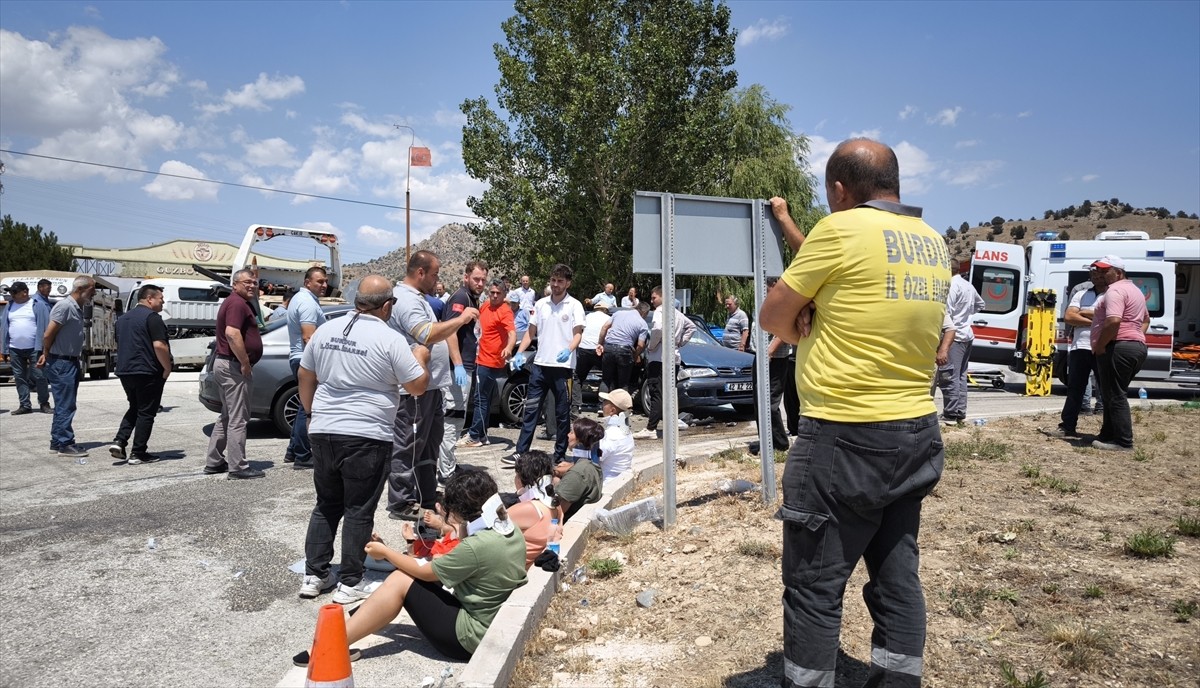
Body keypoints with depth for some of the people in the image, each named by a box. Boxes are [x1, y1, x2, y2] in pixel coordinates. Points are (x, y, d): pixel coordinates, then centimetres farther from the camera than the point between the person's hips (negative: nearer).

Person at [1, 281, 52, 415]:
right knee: (20, 378, 7)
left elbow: (45, 327, -6)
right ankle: (24, 405, 14)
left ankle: (44, 404, 8)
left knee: (39, 376, -2)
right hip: (15, 350, 5)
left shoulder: (38, 305, -2)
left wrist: (43, 348, -13)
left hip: (34, 348, -4)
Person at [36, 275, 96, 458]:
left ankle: (57, 442, 23)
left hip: (70, 363, 10)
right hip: (60, 363, -10)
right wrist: (47, 355, -4)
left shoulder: (77, 308, 12)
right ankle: (65, 444, -1)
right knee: (65, 405, -6)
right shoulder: (64, 306, -17)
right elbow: (48, 335, -18)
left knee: (64, 405, 15)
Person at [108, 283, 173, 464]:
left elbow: (120, 345, 24)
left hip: (125, 371, 8)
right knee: (146, 413, 0)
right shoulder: (152, 317, -13)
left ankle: (119, 441, 6)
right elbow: (159, 345, -22)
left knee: (134, 408, 21)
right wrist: (167, 368, -12)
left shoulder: (123, 318, 16)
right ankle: (137, 453, 2)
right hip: (148, 373, -8)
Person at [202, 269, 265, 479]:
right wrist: (245, 363, -23)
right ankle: (238, 467, -3)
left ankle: (214, 462, 24)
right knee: (238, 418, -7)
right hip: (233, 366, -11)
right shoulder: (237, 303, -14)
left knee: (226, 416, 18)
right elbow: (232, 333, -28)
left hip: (224, 363, 11)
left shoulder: (232, 302, 20)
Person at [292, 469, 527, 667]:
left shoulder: (477, 546, -27)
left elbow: (425, 572, -10)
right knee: (406, 576, 11)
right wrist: (462, 529, 11)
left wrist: (385, 551, 3)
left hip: (471, 637, -9)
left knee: (400, 582, -5)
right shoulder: (511, 530, -3)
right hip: (495, 627, 9)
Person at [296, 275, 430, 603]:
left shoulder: (325, 330, 6)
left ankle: (314, 576, 21)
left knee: (326, 506, 18)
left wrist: (311, 411, 28)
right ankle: (349, 583, 10)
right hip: (367, 437, -5)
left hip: (323, 432, 5)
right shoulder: (390, 339, -11)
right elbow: (417, 386, -5)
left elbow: (305, 375, 15)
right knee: (359, 512, 4)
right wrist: (420, 359, 13)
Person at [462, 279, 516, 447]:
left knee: (481, 399, -4)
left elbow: (512, 333, -32)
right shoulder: (485, 306, 8)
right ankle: (481, 434, 25)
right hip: (482, 359, 9)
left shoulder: (504, 311, -17)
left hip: (491, 362, -9)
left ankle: (474, 436, 2)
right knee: (484, 399, 16)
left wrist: (509, 348, -50)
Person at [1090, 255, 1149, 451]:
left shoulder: (1115, 290, -12)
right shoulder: (1134, 289, 23)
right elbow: (1145, 319, 35)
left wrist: (1099, 345, -17)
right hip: (1138, 347, 11)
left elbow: (1113, 321, -27)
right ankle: (1108, 435, 21)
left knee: (1114, 396, -7)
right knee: (1114, 395, 16)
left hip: (1118, 348, -11)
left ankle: (1123, 442, -7)